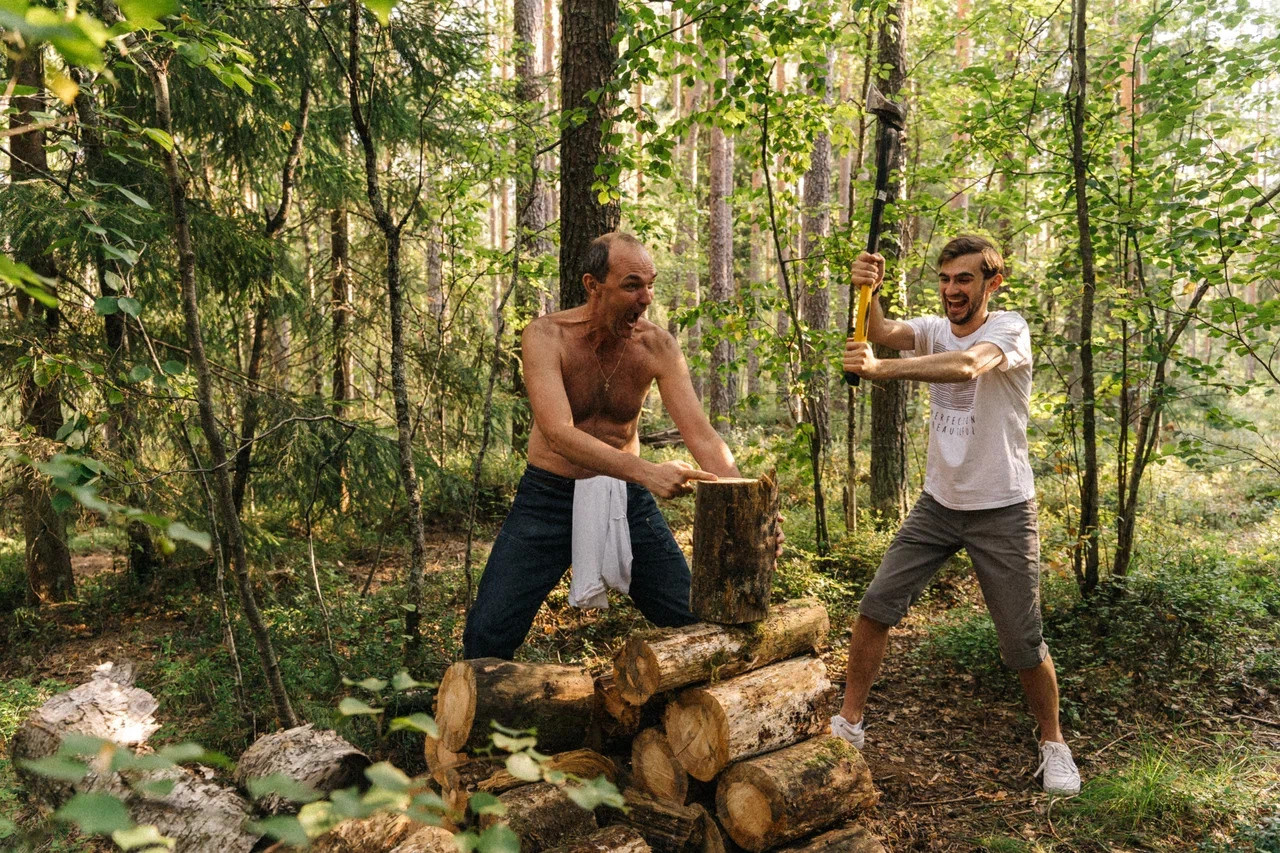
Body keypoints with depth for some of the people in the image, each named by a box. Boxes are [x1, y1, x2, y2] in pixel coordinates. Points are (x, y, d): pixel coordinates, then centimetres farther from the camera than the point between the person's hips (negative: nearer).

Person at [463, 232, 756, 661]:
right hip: (550, 497, -2)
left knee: (695, 624, 2)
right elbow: (560, 433, -30)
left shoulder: (657, 346, -9)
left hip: (627, 497, 2)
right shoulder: (546, 335, -17)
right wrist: (645, 471, -43)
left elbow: (702, 437, -13)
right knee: (487, 636, -7)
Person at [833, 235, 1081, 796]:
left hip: (1003, 511, -4)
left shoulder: (1009, 329, -15)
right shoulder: (934, 329, 1)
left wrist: (881, 369, -49)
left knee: (1022, 645, 3)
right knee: (876, 606, -1)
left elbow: (966, 366, -37)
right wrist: (866, 295, -41)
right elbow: (882, 333, -20)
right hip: (938, 503, 5)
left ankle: (1053, 743, 28)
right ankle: (850, 723, 14)